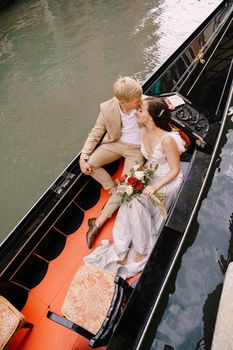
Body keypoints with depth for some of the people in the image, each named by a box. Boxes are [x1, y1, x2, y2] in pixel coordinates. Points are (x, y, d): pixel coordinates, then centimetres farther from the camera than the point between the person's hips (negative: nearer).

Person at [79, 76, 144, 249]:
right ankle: (116, 193, -2)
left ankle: (99, 222, -6)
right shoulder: (107, 108, -16)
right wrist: (83, 158, -16)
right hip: (115, 143, 2)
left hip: (136, 148, -2)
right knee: (90, 163, -20)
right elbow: (95, 134, -7)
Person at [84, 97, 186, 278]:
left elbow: (175, 170, -16)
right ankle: (121, 250, -8)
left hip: (168, 181, -6)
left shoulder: (167, 139, -25)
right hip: (151, 176, 6)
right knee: (128, 200, -18)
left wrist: (156, 186, -26)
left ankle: (142, 250, -3)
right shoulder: (144, 132, -1)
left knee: (136, 202, -25)